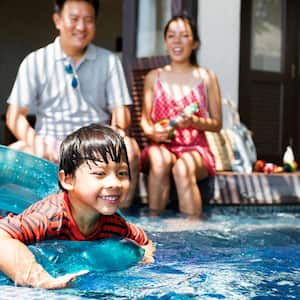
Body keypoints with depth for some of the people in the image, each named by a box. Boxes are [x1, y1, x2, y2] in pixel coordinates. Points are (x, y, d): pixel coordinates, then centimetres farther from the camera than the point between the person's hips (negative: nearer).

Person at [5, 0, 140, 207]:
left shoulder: (109, 61, 9)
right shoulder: (35, 62, 5)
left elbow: (120, 110, 4)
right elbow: (15, 116, -1)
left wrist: (118, 129, -22)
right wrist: (34, 140, -23)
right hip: (50, 144, 0)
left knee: (129, 149, -31)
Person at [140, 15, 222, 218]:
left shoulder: (207, 78, 7)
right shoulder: (154, 77, 12)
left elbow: (217, 124, 8)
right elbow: (145, 119, 14)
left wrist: (195, 121, -13)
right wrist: (151, 131, -11)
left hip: (195, 149, -1)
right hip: (162, 146, 1)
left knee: (183, 168, -36)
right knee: (160, 160, -35)